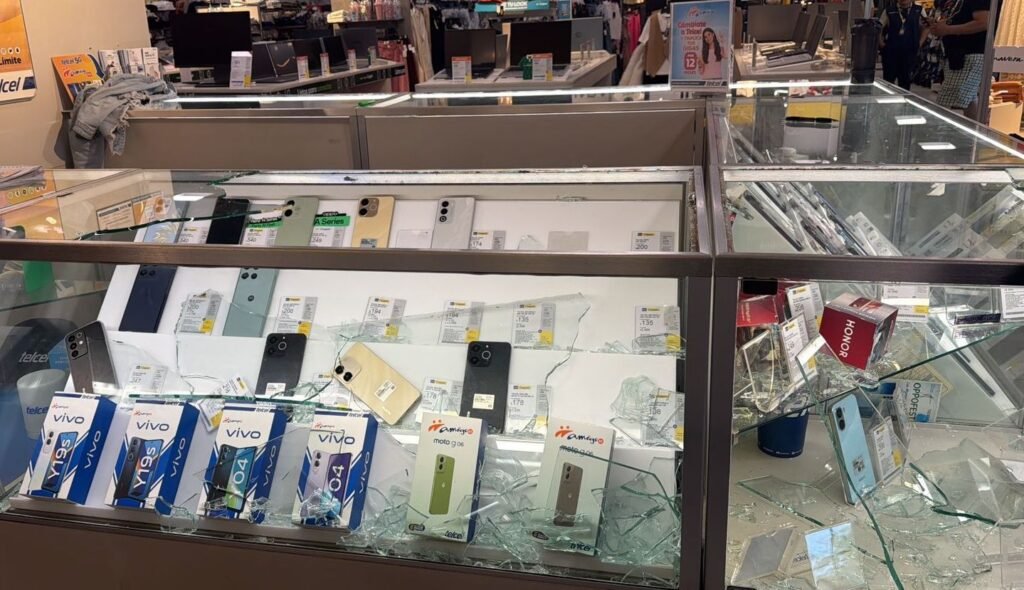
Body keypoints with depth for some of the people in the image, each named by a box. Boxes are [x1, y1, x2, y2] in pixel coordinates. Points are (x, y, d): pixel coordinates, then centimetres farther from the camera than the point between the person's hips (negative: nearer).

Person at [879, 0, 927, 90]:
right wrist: (882, 44, 0)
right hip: (890, 51, -1)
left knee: (905, 82, 6)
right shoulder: (889, 11, -1)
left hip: (909, 52, 1)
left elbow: (925, 27, 13)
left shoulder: (918, 11, 3)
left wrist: (919, 43, 5)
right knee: (888, 80, 3)